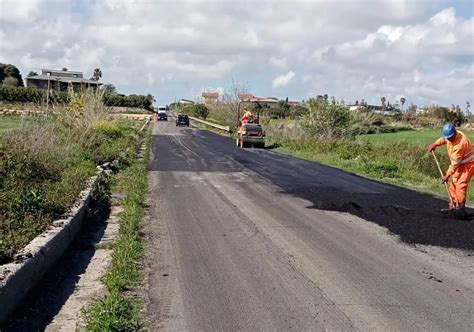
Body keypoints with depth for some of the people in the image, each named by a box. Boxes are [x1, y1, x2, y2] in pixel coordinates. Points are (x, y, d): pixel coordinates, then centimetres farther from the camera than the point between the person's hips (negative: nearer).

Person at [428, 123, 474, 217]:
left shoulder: (460, 143, -33)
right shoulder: (451, 135, -8)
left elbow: (455, 163, -26)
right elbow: (443, 139, 20)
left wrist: (447, 175, -18)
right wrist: (435, 144, 2)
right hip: (460, 164, 9)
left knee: (461, 185, -18)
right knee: (453, 183, 9)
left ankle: (461, 208, -15)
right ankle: (454, 204, 19)